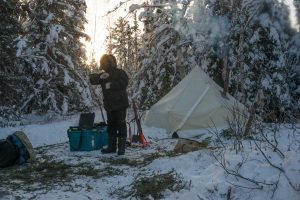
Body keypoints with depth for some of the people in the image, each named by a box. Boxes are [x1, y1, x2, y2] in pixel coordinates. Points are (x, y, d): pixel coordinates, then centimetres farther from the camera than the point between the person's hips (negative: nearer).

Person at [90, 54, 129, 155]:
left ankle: (121, 147, 3)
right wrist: (100, 77, -13)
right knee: (111, 126, 12)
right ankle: (112, 146, 20)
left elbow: (124, 83, -23)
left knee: (121, 126, -2)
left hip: (120, 104, -6)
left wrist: (111, 85, -21)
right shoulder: (103, 74, 11)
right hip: (109, 106, 6)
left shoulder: (120, 73, -7)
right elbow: (92, 79, 5)